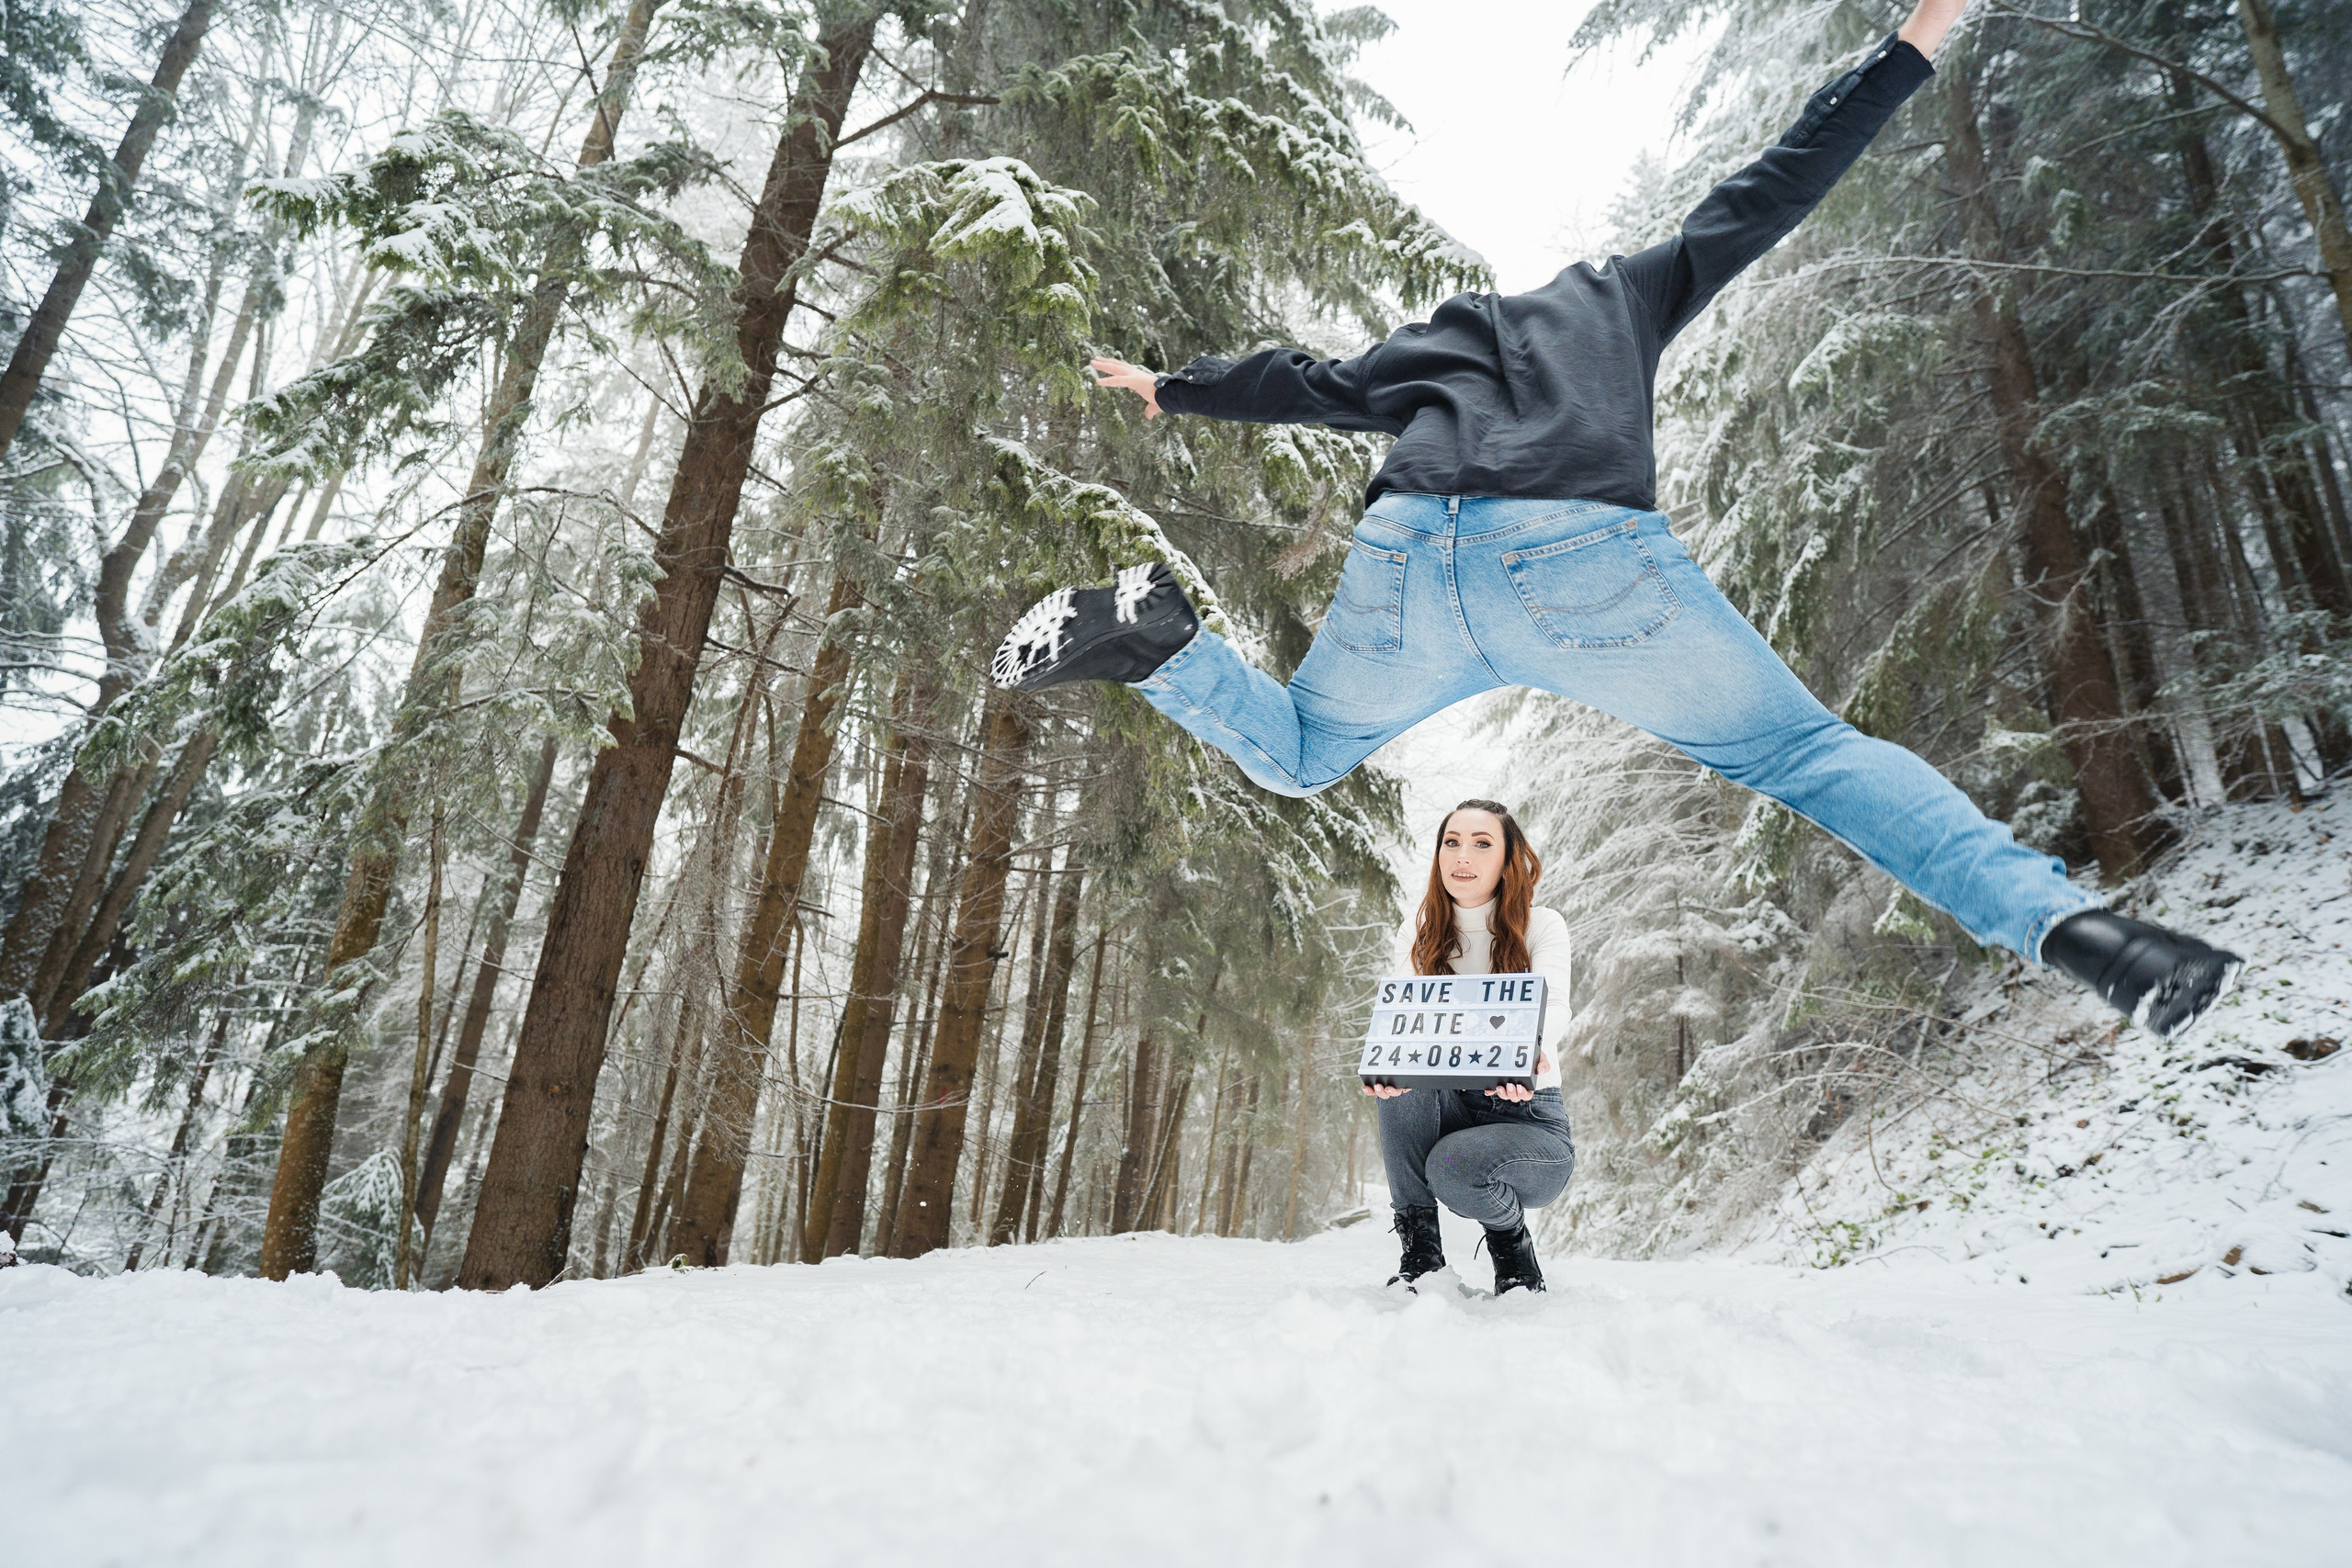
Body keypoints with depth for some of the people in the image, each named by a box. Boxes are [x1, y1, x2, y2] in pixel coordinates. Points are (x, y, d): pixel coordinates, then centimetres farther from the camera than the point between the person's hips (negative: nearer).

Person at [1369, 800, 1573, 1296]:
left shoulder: (1542, 926, -3)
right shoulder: (1418, 930, 4)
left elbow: (1552, 1005, -24)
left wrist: (1532, 1053, -50)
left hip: (1531, 1123, -3)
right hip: (1446, 1113, 3)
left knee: (1451, 1167, -34)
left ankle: (1517, 1260, 1)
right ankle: (1419, 1253, -18)